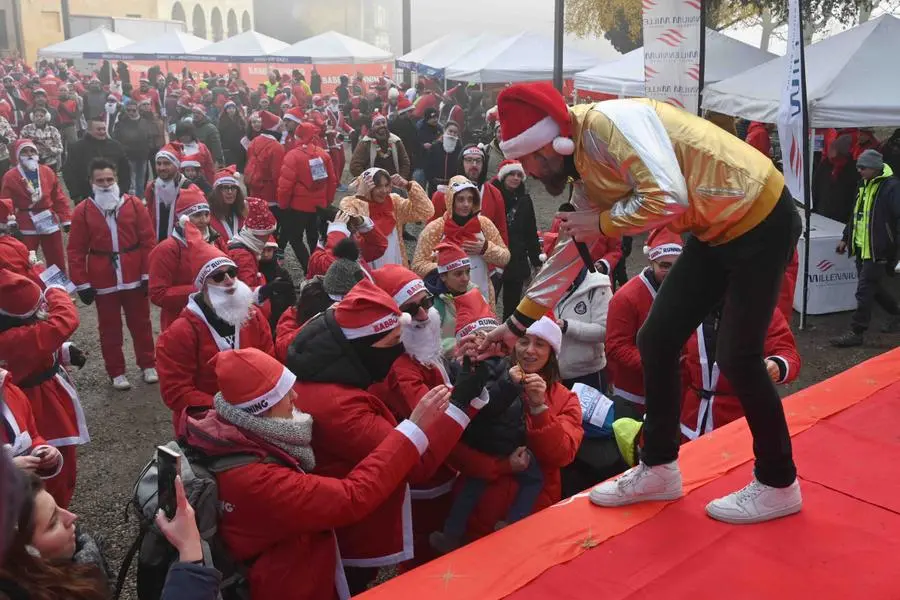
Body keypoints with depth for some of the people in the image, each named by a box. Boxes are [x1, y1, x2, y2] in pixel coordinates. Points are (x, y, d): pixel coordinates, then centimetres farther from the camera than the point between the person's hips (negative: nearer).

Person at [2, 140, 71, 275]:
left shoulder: (47, 171, 1)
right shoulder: (10, 177, -5)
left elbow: (59, 197, 4)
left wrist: (66, 219, 1)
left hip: (50, 222, 2)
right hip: (26, 226, -2)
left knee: (57, 261, 12)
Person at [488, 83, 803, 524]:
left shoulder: (607, 123, -23)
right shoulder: (586, 168, 5)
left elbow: (667, 198, -34)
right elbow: (569, 251, 14)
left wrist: (602, 223, -17)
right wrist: (517, 322, 17)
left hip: (760, 218, -9)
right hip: (716, 230, 9)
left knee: (737, 357, -5)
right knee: (657, 341, 6)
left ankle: (777, 486, 16)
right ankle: (659, 469, 20)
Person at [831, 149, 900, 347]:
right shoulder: (864, 186, 15)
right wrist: (846, 238, 24)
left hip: (878, 252, -9)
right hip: (862, 250, 9)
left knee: (864, 292, -6)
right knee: (874, 288, 20)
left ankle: (856, 332, 1)